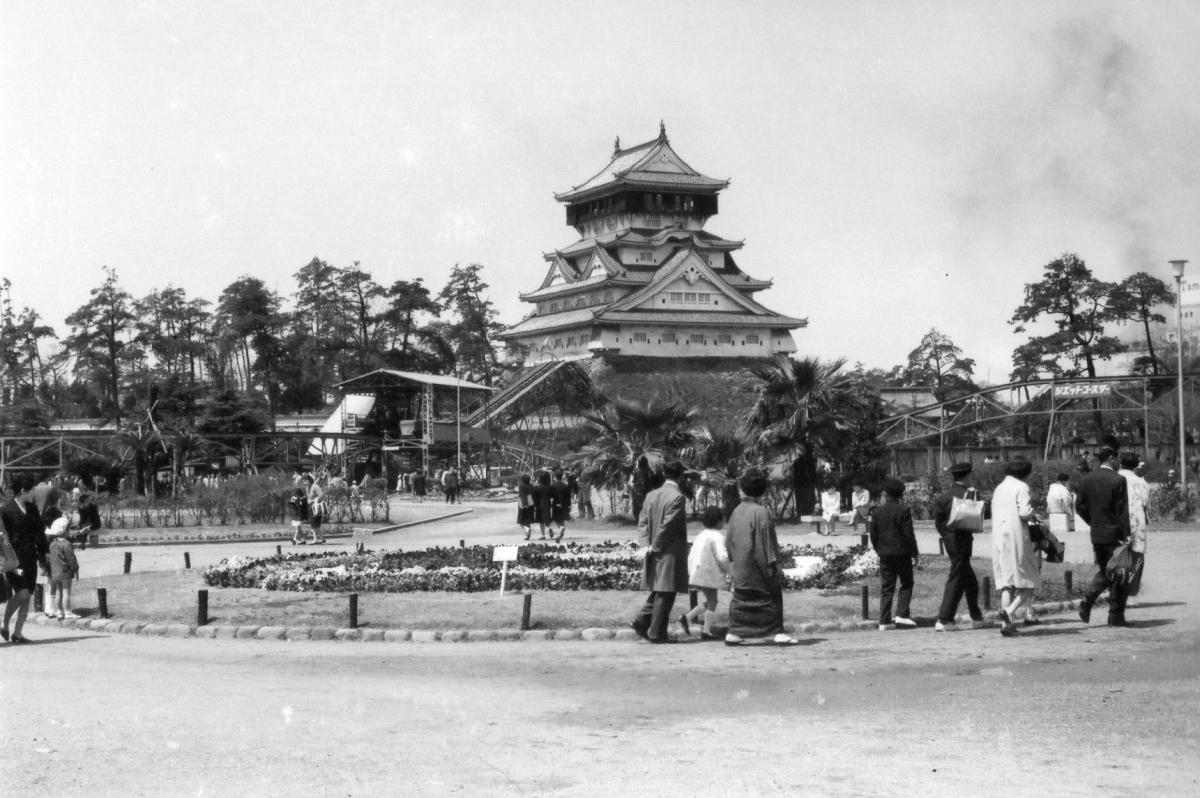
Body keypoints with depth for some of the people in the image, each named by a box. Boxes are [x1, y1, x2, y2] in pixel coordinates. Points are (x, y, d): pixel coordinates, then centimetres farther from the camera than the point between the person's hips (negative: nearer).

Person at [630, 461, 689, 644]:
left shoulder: (651, 495, 8)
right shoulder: (678, 497, -14)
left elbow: (643, 521, 5)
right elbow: (668, 525, -18)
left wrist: (645, 544, -1)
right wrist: (655, 547, -10)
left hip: (655, 553, 7)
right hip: (670, 553, -7)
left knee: (659, 591, 19)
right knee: (665, 593, 0)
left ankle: (641, 621, 10)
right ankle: (657, 633, 2)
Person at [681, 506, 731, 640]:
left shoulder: (701, 535, 15)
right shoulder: (717, 536, -13)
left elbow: (691, 555, 18)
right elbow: (722, 557, -22)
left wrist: (692, 574, 23)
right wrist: (728, 572, -6)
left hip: (696, 573, 8)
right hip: (708, 574, -8)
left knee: (709, 602, 17)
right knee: (712, 602, 1)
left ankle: (687, 617, 7)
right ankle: (706, 631, 0)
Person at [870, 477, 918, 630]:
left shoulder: (877, 512, 3)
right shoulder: (904, 511, -8)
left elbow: (873, 535, 6)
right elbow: (909, 534, -10)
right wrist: (914, 552, 0)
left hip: (884, 555, 4)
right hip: (902, 553, -3)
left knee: (886, 588, 6)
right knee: (906, 584, 10)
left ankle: (884, 621, 3)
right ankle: (901, 614, -3)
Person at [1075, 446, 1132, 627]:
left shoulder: (1087, 480, 3)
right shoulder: (1118, 480, -13)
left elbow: (1079, 506, 5)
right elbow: (1122, 510, -14)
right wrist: (1126, 535, -12)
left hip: (1096, 535, 5)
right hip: (1114, 534, -5)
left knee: (1104, 571, 20)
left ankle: (1087, 601, 1)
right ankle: (1115, 616, 8)